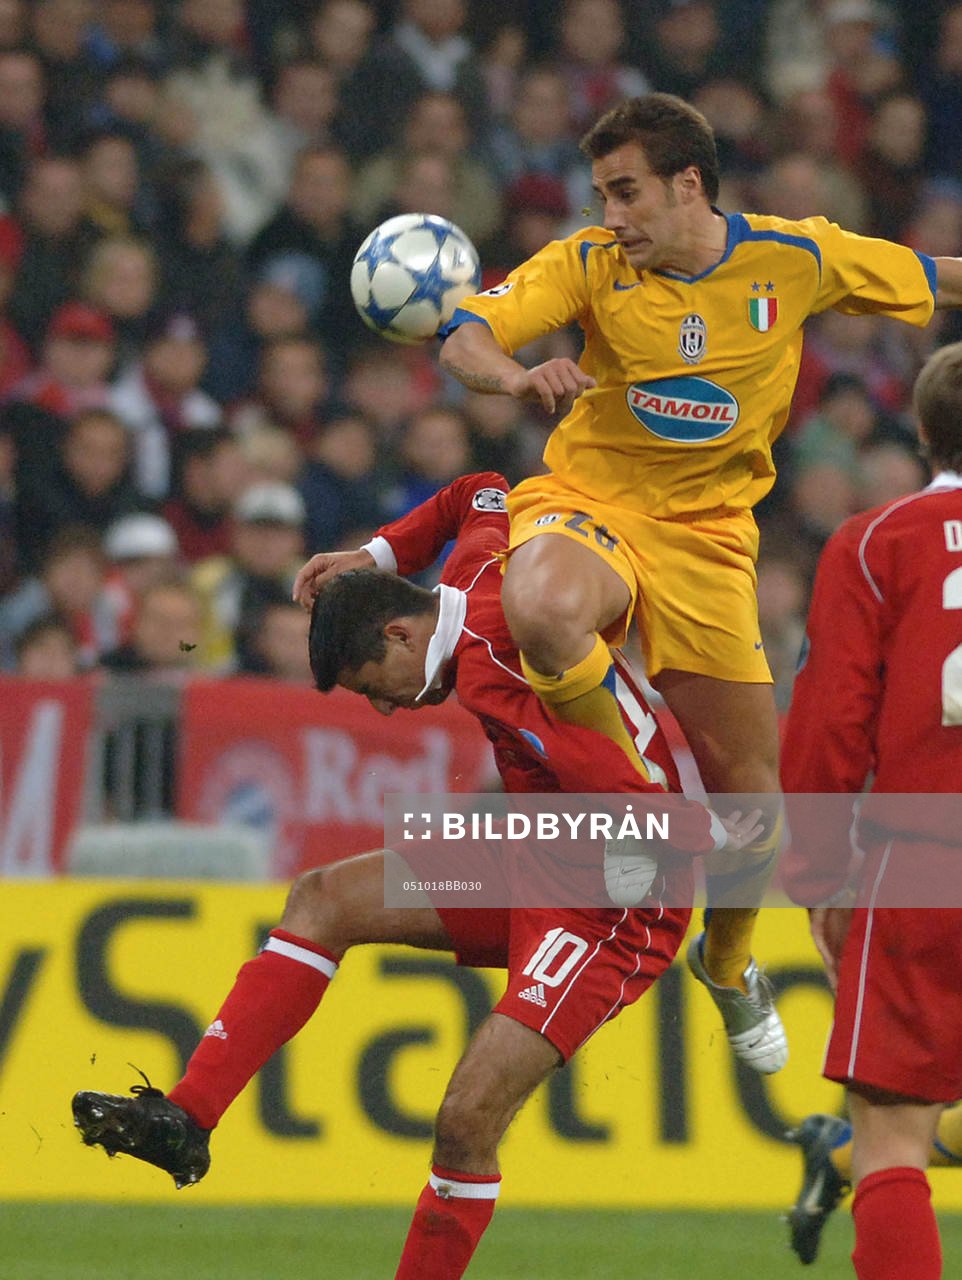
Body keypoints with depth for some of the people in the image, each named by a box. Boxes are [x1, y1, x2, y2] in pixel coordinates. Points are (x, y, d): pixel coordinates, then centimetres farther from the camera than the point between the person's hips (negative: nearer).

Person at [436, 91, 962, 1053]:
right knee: (541, 612, -39)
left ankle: (727, 959, 37)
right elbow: (465, 336, -19)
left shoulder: (798, 259, -5)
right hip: (589, 505, -2)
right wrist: (516, 376, -40)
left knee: (750, 791, 3)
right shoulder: (590, 263, -8)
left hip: (705, 537, 2)